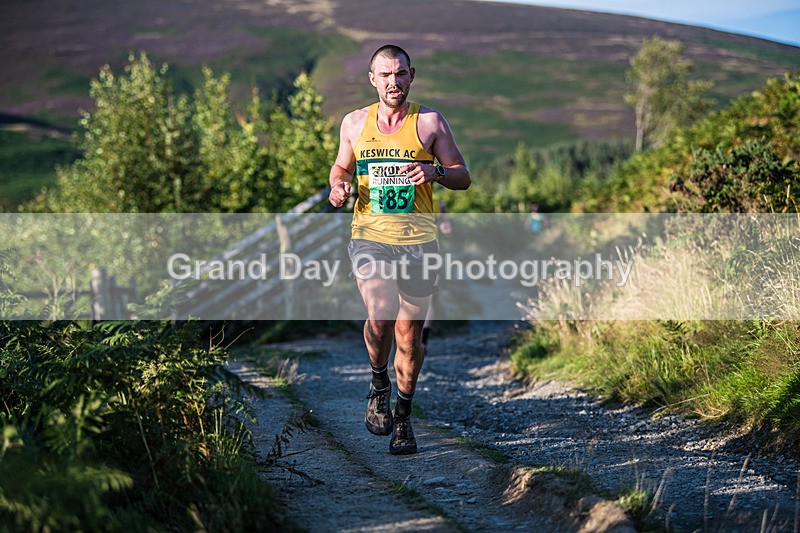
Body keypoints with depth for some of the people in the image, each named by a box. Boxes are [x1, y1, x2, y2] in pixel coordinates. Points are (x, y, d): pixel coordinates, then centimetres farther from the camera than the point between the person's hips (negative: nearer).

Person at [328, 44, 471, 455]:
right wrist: (339, 186, 0)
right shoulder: (354, 123, 7)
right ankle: (379, 384, 6)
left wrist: (435, 171, -17)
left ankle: (403, 416, 26)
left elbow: (463, 177, 4)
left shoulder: (430, 122, 2)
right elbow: (341, 166, 23)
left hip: (418, 240, 0)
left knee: (409, 334, 5)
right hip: (369, 236, 0)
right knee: (380, 315, -24)